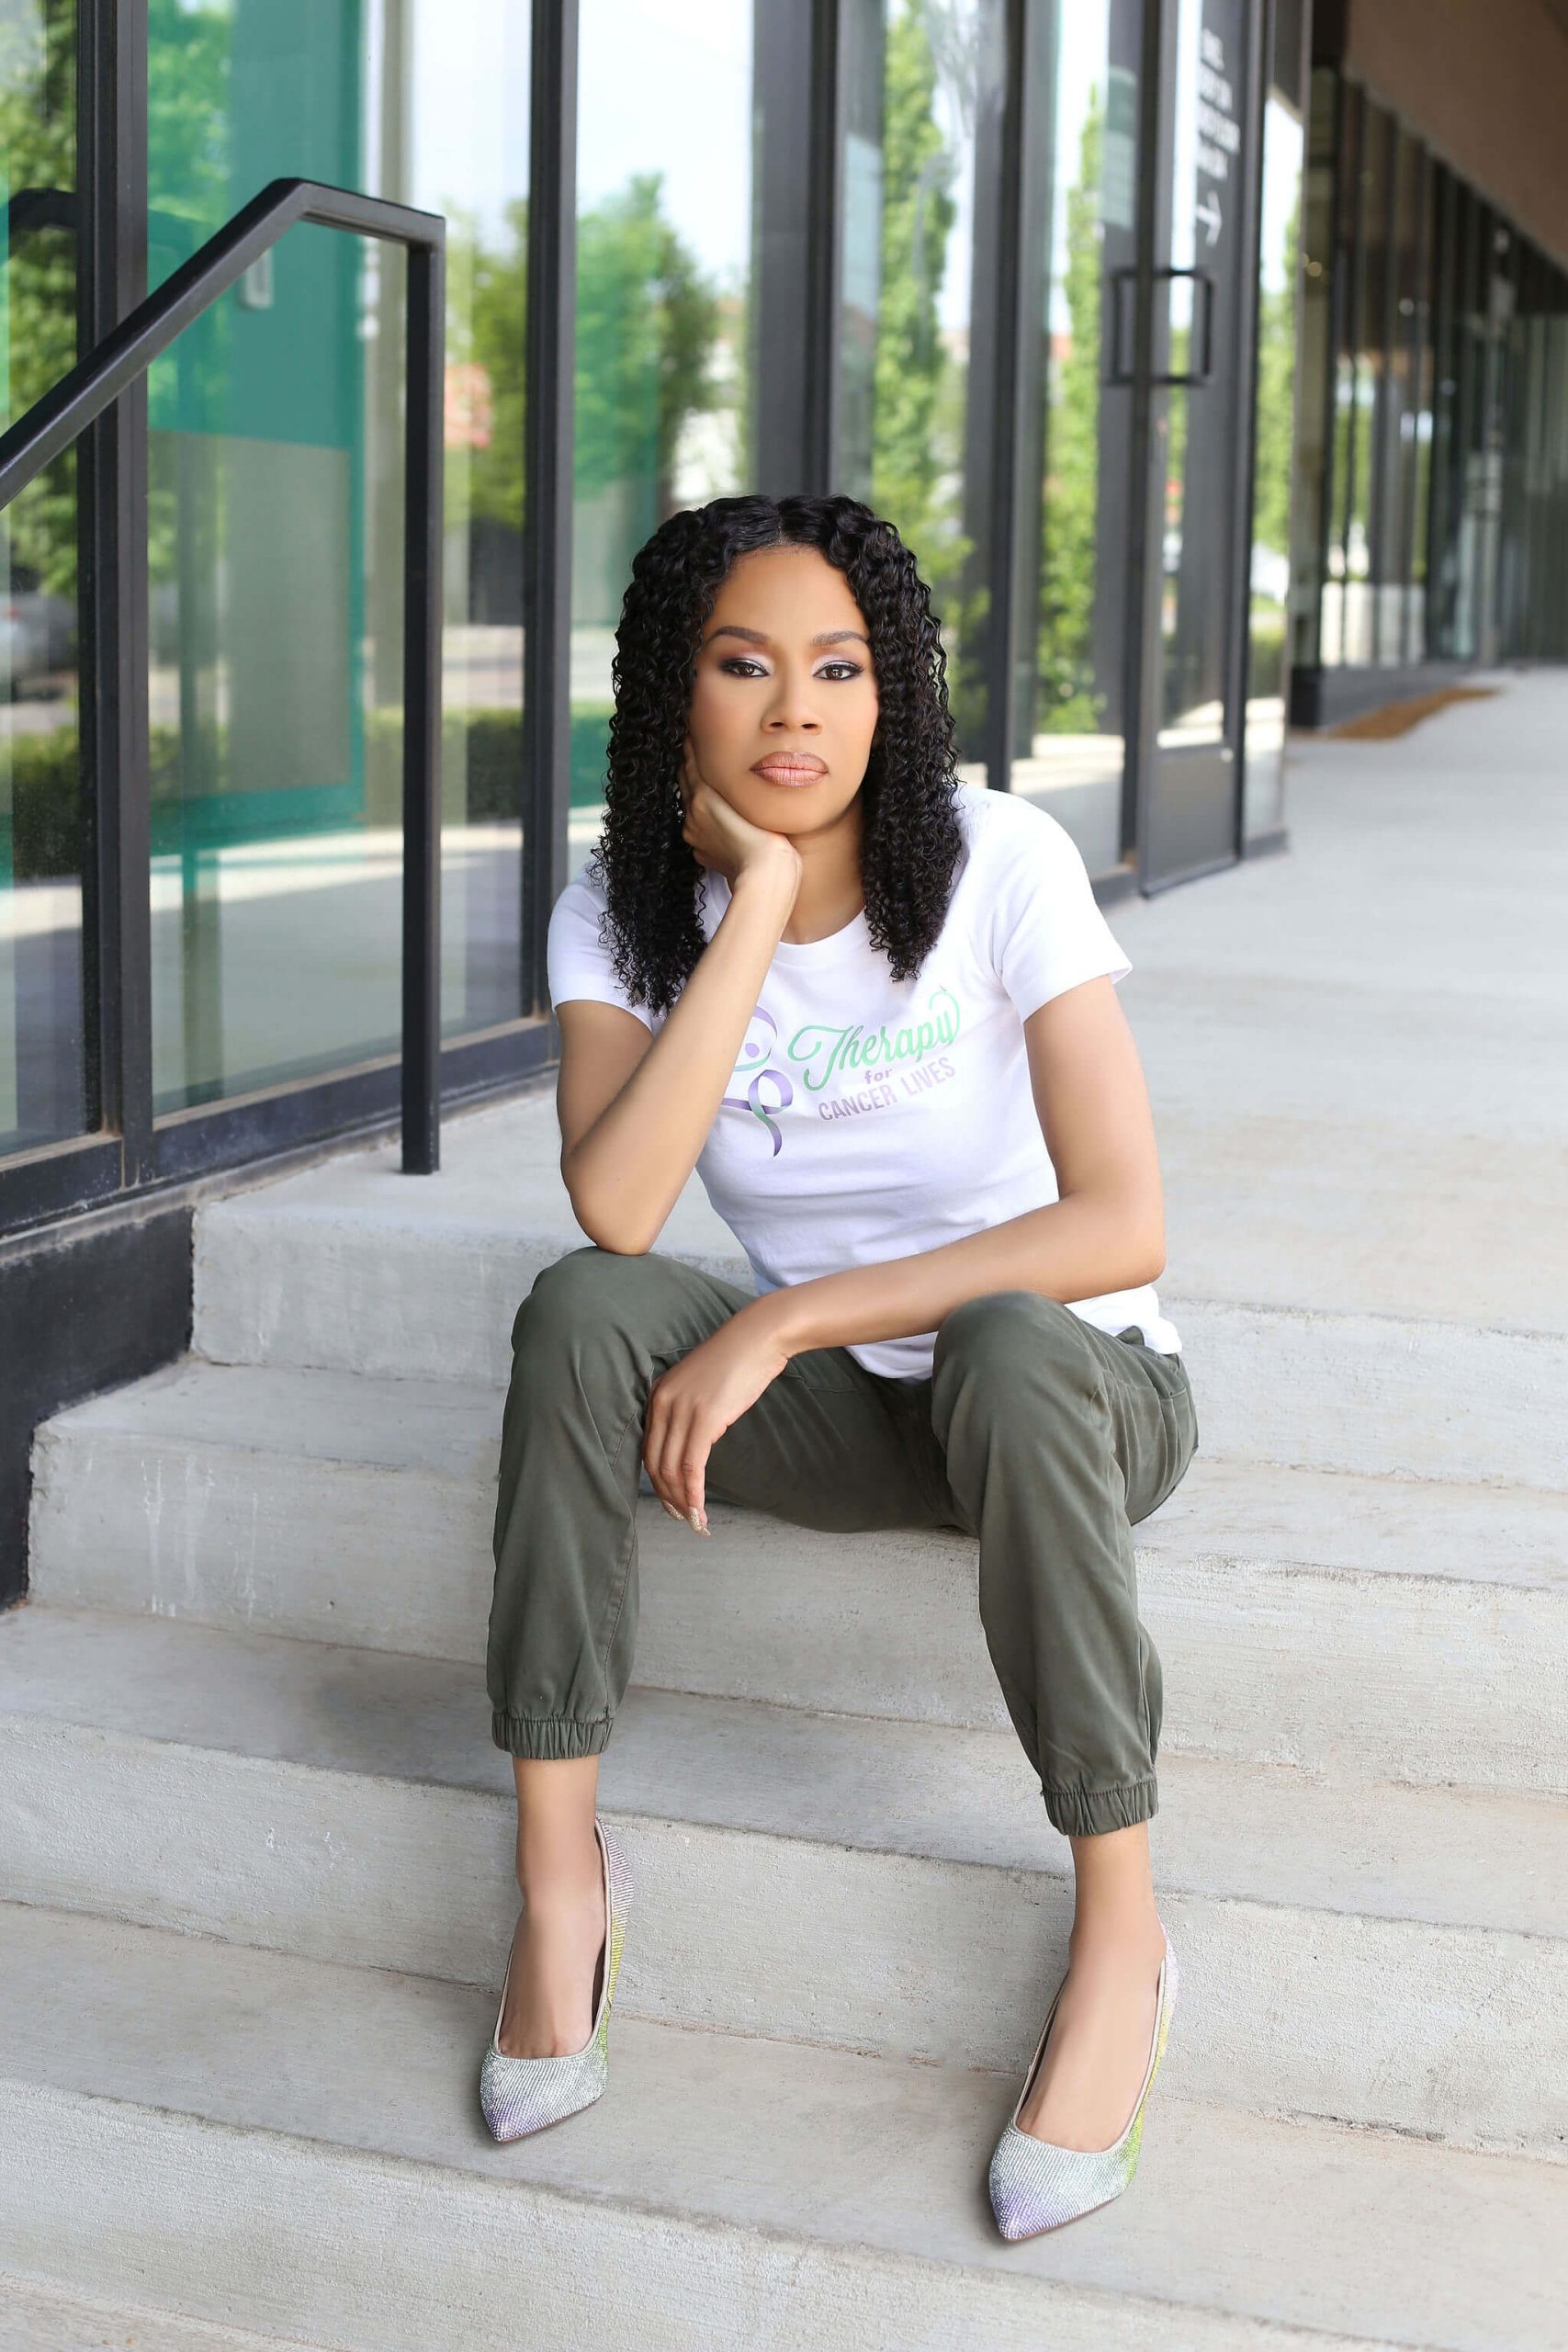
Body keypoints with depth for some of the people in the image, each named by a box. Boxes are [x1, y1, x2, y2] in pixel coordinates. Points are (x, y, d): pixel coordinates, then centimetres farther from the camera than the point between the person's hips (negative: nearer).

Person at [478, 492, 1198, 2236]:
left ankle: (1118, 1930, -24)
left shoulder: (999, 863, -16)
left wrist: (786, 1319, -27)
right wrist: (760, 897, -25)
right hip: (843, 1413, 3)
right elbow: (615, 1210, -25)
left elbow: (1121, 1224, -24)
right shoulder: (623, 909, -6)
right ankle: (558, 1864, -16)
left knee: (1003, 1353, -38)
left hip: (1078, 1390, -3)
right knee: (580, 1314, -25)